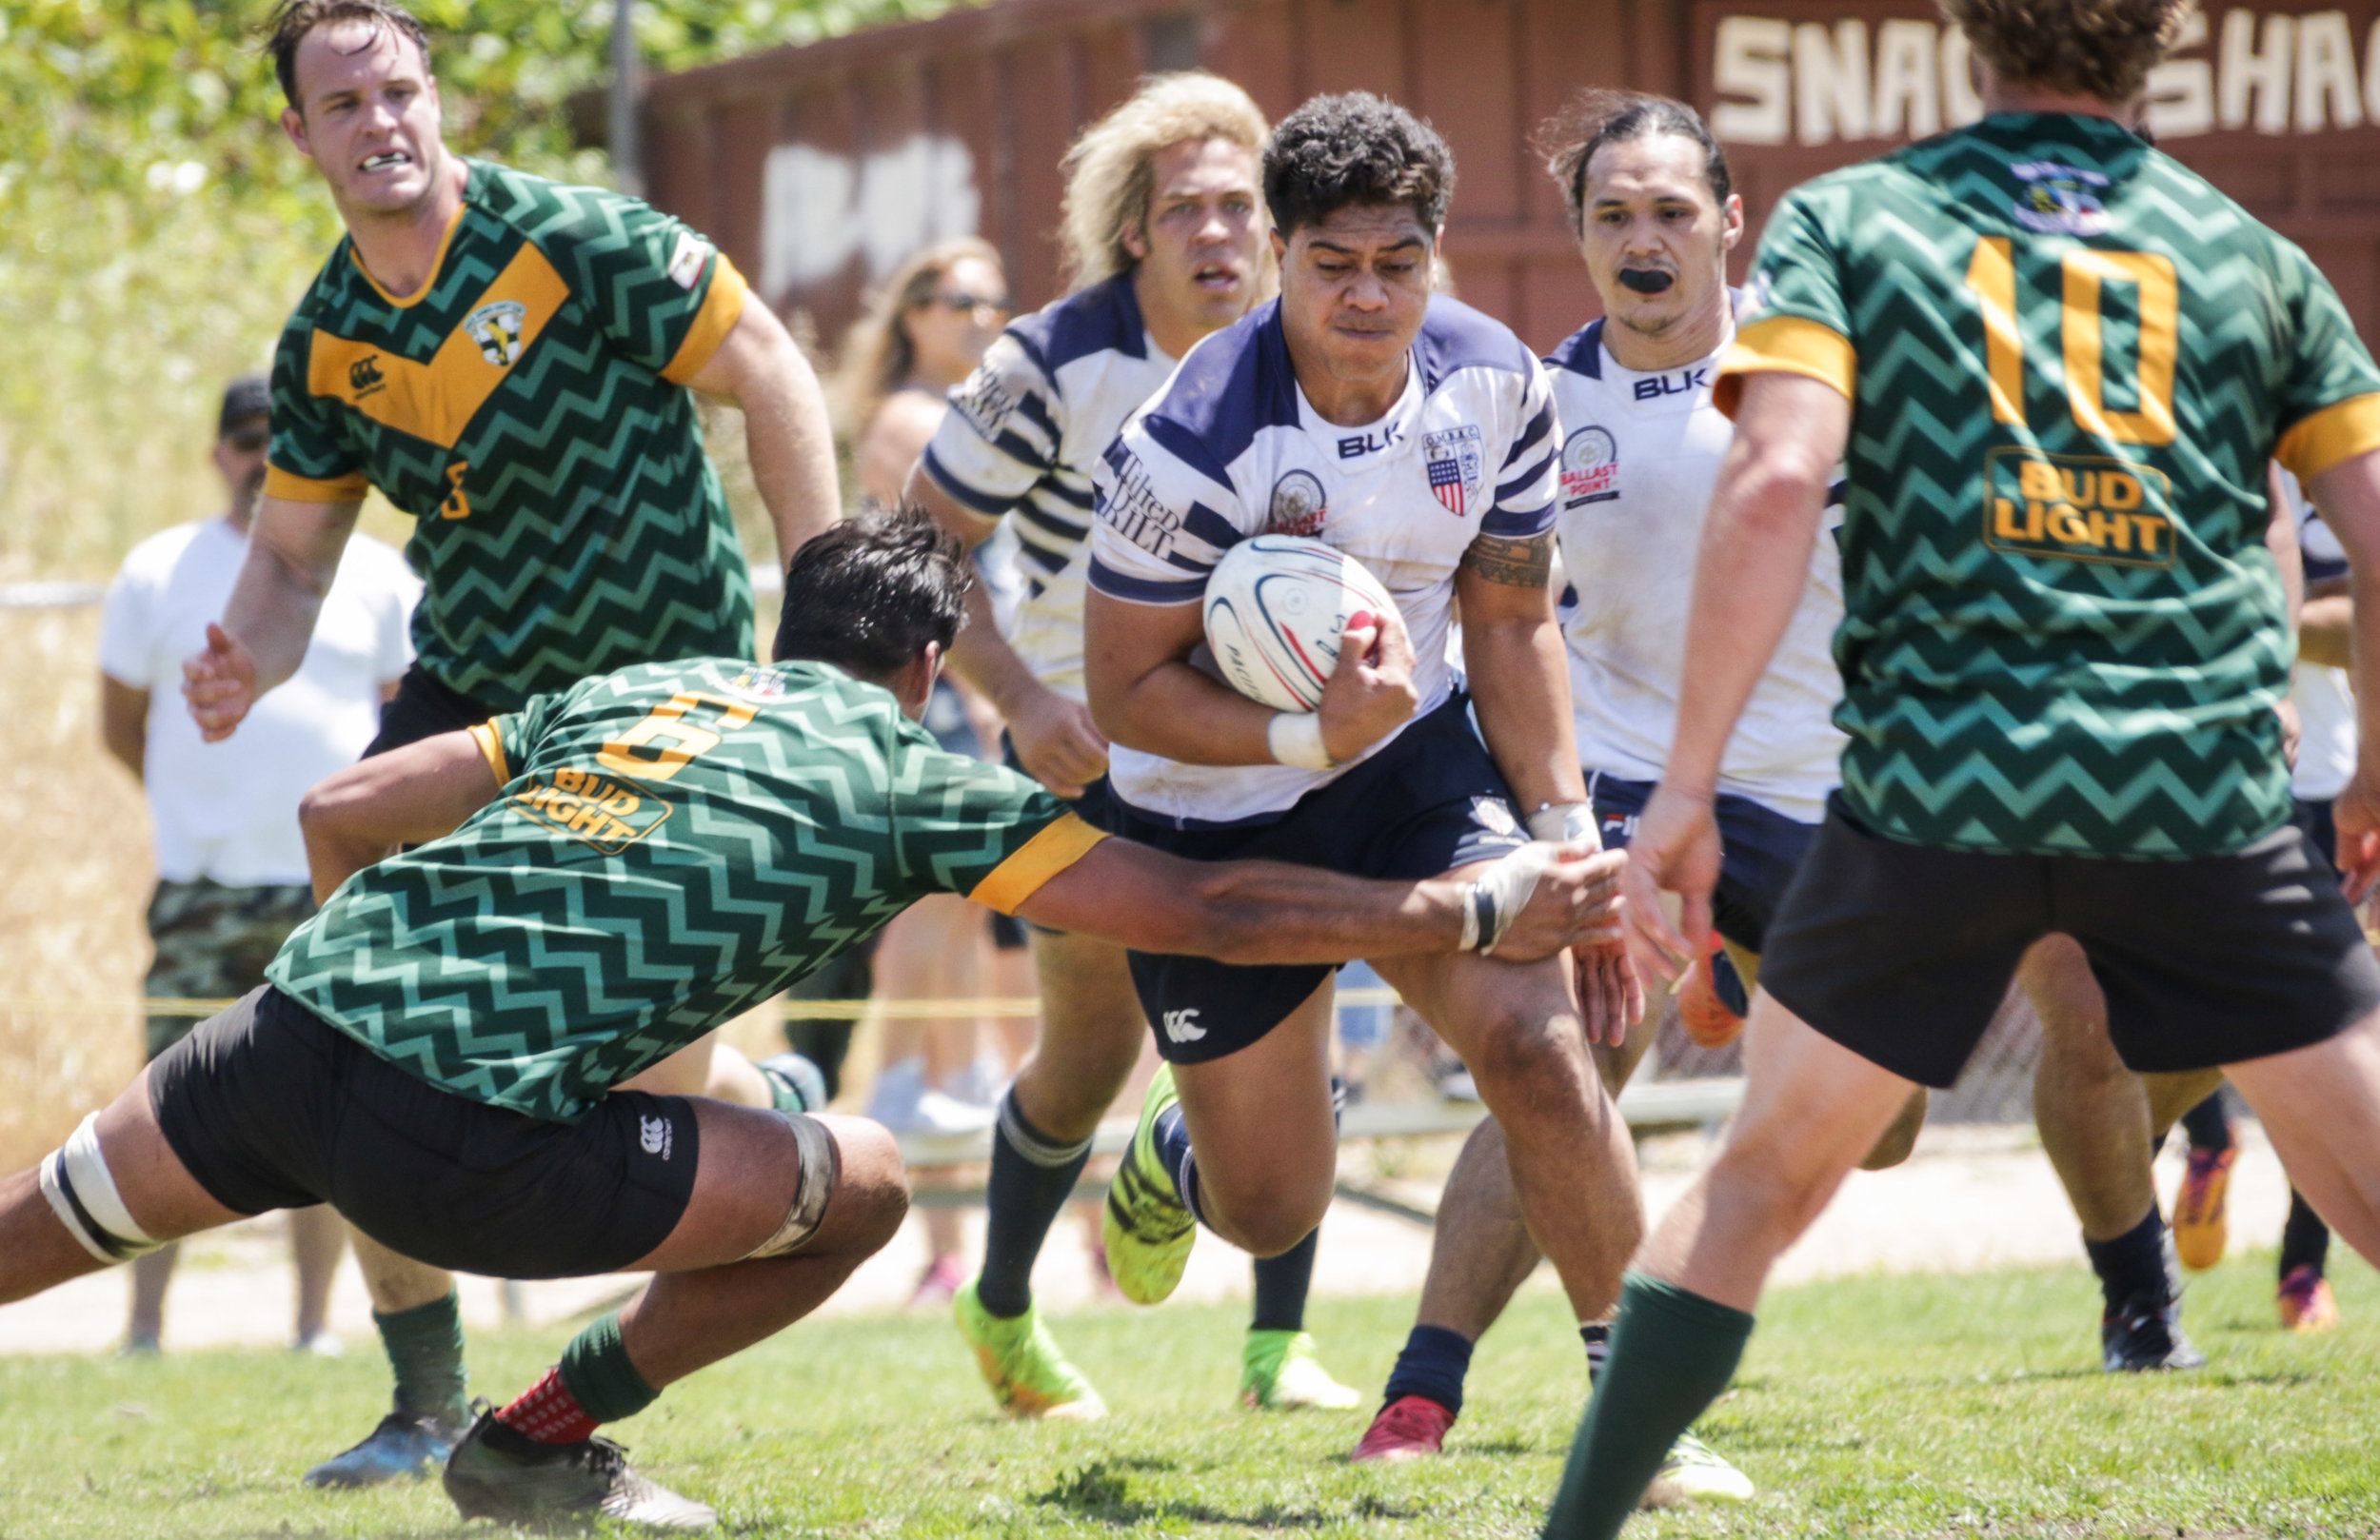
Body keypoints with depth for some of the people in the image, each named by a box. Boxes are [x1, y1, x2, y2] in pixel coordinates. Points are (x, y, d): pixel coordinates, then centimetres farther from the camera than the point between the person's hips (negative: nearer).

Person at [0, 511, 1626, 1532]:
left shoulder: (630, 691, 25)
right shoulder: (912, 778, 10)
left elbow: (340, 812, 23)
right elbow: (1210, 910, 8)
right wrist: (1484, 910, 15)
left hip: (300, 1026, 5)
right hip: (470, 1143, -5)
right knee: (858, 1184, 12)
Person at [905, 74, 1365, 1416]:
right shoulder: (1057, 364, -19)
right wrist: (1022, 698, -25)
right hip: (1085, 744, -3)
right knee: (1094, 1048, 0)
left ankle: (1280, 1344, 0)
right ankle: (1002, 1306, 26)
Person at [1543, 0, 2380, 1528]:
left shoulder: (1843, 221, 8)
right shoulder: (2253, 256, 13)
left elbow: (1777, 482, -7)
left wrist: (1685, 783, -6)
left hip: (1937, 779, 0)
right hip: (2207, 796, 0)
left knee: (1761, 1184, 15)